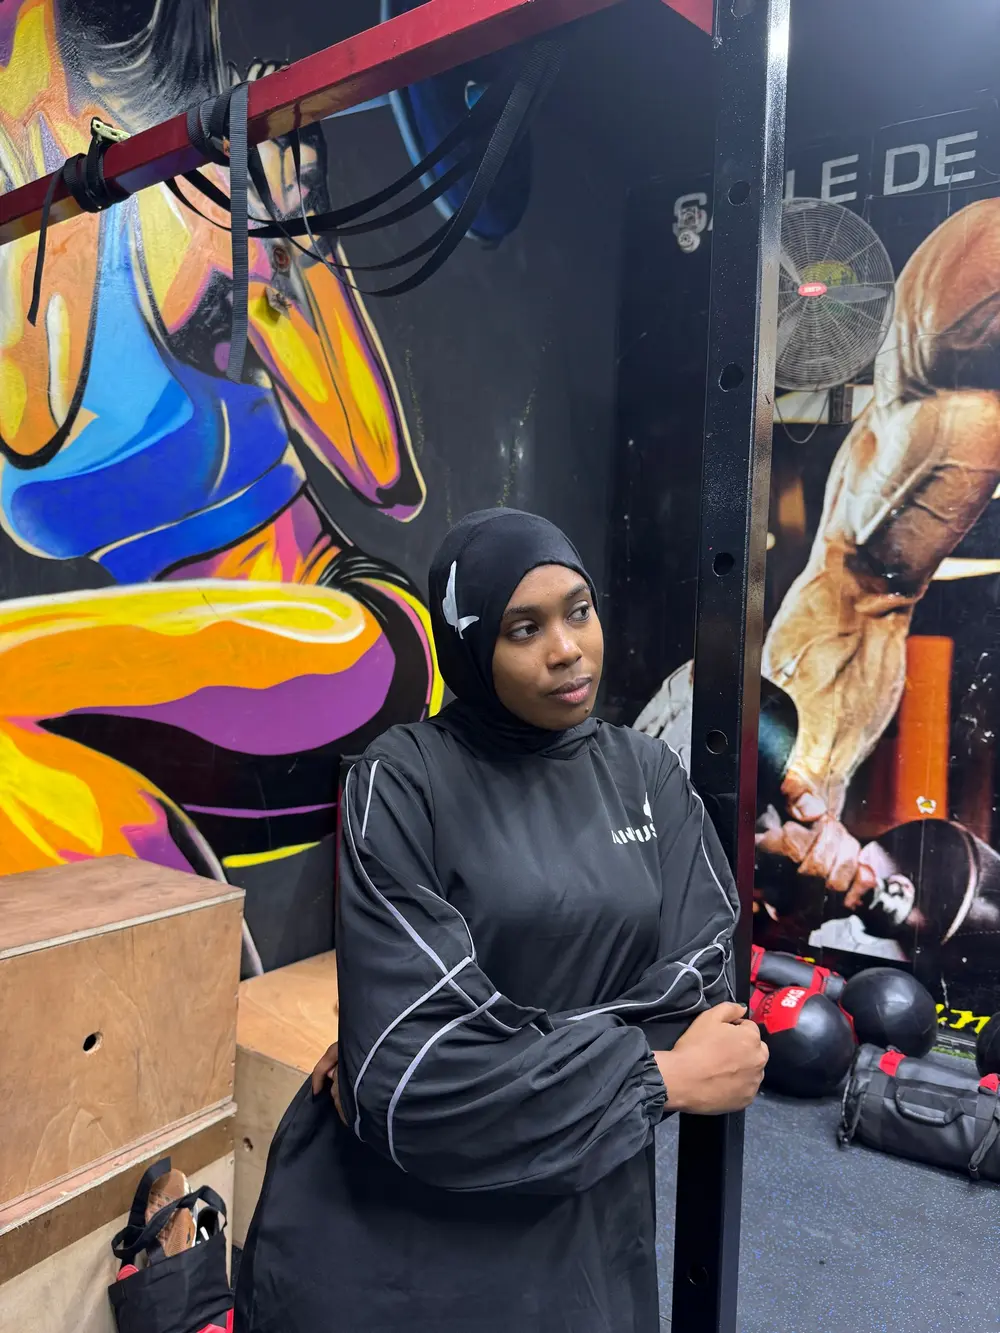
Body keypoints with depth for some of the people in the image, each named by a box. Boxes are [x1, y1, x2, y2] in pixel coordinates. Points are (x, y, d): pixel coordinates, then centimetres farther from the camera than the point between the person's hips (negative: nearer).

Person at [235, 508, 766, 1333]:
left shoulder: (649, 775, -2)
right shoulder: (402, 784, -16)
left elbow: (697, 982, -8)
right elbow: (409, 1074, -21)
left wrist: (492, 1054, -18)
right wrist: (661, 1077, -13)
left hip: (579, 1214, 4)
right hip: (392, 1220, -3)